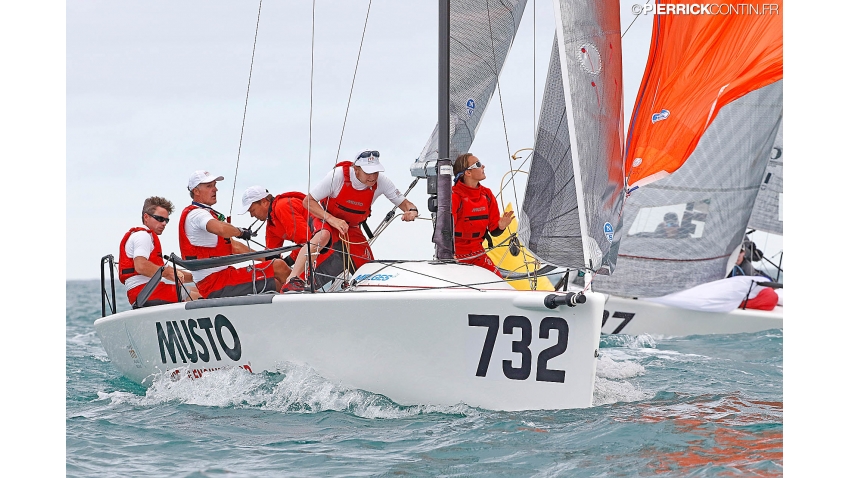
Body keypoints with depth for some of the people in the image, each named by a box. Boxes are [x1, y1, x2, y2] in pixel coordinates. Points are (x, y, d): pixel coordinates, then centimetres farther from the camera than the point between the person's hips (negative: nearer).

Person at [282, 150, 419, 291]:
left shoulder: (381, 182, -19)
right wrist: (331, 219, -37)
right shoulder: (339, 175, -28)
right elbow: (308, 201, -24)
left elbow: (404, 203, -9)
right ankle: (292, 280, -43)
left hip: (352, 229, 4)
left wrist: (412, 211, -34)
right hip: (325, 220, -4)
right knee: (323, 235, -40)